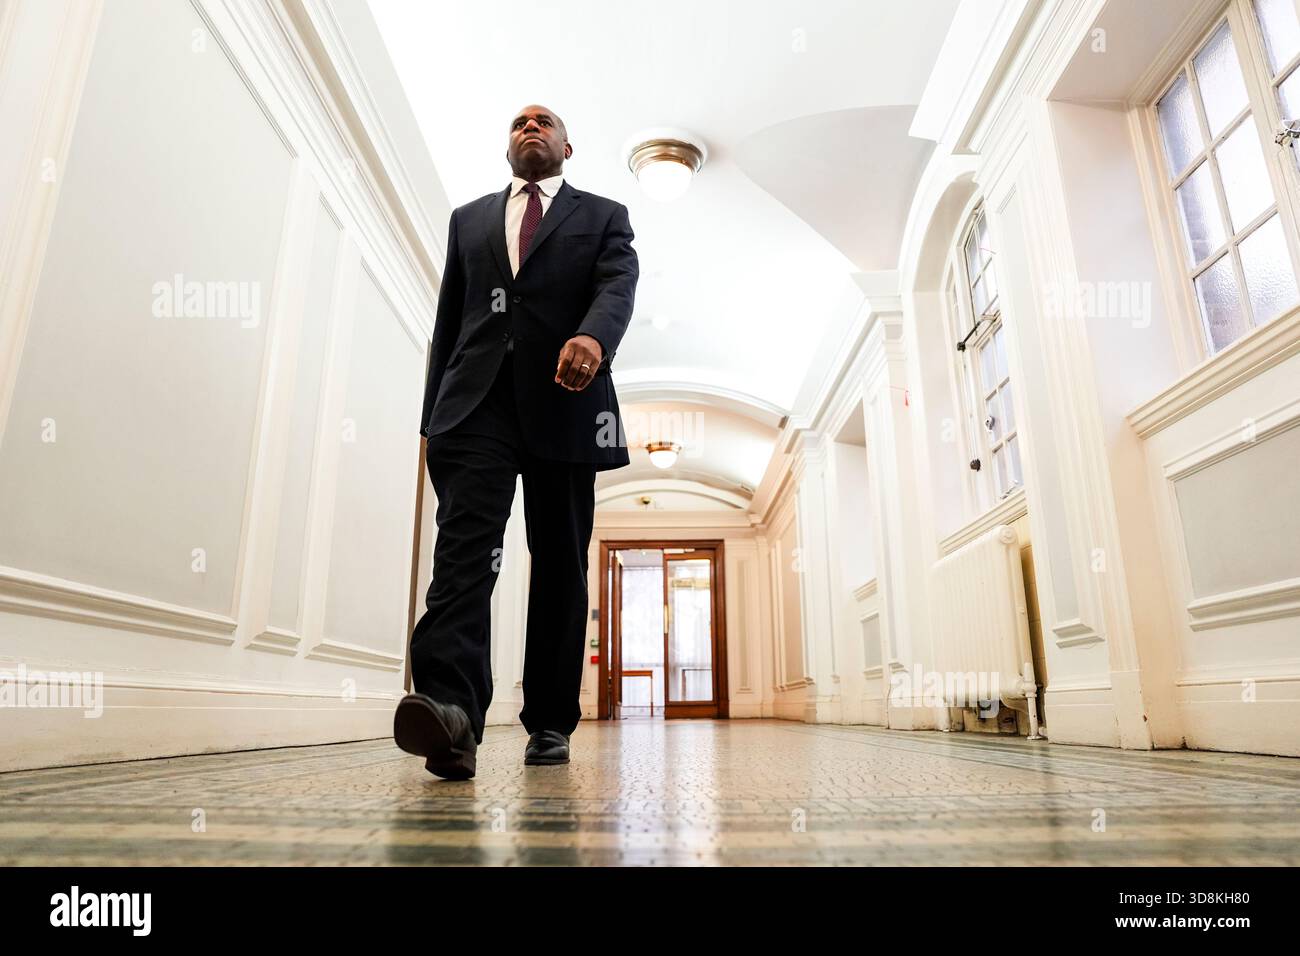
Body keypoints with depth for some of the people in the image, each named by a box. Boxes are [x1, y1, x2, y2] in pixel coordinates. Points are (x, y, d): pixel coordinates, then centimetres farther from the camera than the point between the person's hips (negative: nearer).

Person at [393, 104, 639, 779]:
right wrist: (433, 415, 11)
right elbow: (448, 320, 20)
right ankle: (451, 709, -29)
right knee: (464, 545, -19)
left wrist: (593, 336, -27)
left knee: (560, 564, 1)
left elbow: (618, 285, -3)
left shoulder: (603, 216, 17)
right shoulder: (469, 219, 25)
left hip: (563, 403, -1)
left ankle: (549, 723, 10)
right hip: (476, 402, 2)